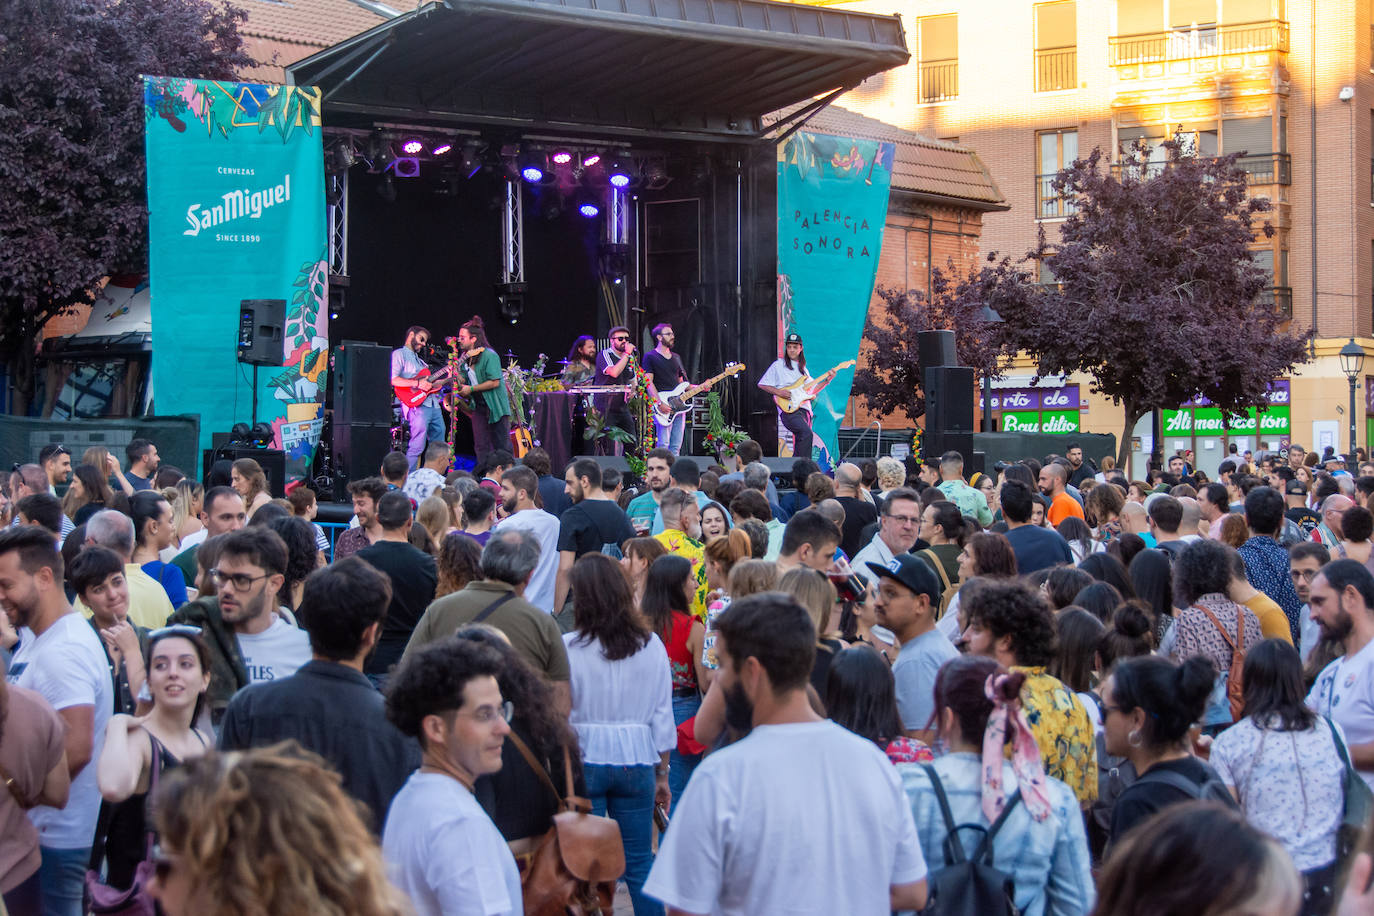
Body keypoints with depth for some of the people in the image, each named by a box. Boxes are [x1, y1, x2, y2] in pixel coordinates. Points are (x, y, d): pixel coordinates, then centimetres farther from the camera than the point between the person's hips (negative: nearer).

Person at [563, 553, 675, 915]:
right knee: (640, 862, 9)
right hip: (637, 762, 2)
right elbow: (663, 716, 4)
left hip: (583, 762, -2)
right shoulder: (651, 645, -1)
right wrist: (662, 775, 14)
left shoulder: (568, 648, -9)